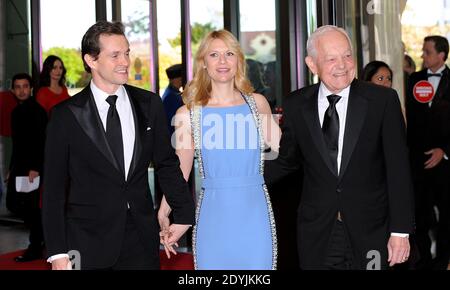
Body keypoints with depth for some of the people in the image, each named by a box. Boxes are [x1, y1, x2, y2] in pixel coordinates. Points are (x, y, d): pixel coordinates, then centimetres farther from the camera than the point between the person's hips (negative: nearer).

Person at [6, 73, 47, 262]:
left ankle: (35, 248, 6)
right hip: (19, 165, 9)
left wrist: (35, 168, -23)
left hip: (33, 167, -9)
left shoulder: (37, 111, -11)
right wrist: (12, 168, 18)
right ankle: (41, 233, 24)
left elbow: (42, 141, -18)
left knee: (31, 205, -4)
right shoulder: (17, 111, 14)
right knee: (12, 202, 10)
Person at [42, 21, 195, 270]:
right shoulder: (66, 115, -4)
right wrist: (58, 252, -6)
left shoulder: (149, 104, 4)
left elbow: (167, 163, 13)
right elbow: (54, 187, -2)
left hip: (142, 240, 2)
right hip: (87, 242, -2)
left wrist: (184, 214, 12)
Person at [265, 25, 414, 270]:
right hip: (317, 237, 2)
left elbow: (398, 169, -6)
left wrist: (400, 231, -9)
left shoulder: (382, 100, -7)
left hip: (370, 233, -1)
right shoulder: (296, 106, 0)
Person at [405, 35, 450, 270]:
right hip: (418, 155, 3)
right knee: (420, 209, 6)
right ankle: (424, 257, 18)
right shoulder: (415, 79, 6)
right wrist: (410, 148, 2)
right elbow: (411, 116, 8)